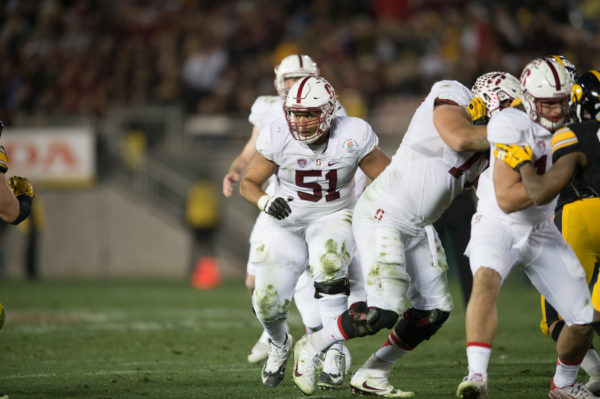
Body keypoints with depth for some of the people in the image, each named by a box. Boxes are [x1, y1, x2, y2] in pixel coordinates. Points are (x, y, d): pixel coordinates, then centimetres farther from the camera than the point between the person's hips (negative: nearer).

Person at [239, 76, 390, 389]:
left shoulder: (353, 136, -20)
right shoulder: (278, 137, -18)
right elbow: (248, 183, -9)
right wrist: (265, 201, -31)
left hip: (333, 217, -1)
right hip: (286, 221, 2)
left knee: (328, 266, -35)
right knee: (267, 302, -3)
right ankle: (279, 344, 35)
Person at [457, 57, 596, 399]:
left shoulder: (571, 125, -5)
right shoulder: (512, 127, -23)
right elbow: (507, 199, -27)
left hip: (542, 232, 6)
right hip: (498, 226, -5)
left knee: (584, 321, 1)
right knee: (486, 280, -38)